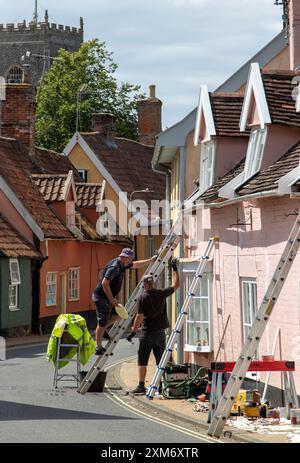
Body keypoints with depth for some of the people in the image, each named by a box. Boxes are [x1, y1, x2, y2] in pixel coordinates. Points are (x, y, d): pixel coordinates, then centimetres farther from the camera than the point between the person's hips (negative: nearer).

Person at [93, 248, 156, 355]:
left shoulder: (122, 265, 10)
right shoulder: (114, 266, -21)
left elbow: (136, 265, 27)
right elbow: (105, 283, -28)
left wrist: (151, 260, 27)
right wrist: (112, 299, -25)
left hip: (108, 297, 10)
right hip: (101, 297, -10)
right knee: (102, 323, -4)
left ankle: (101, 330, 23)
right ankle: (99, 348, 3)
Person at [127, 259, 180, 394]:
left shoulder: (143, 297, -11)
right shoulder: (162, 294, 1)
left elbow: (139, 316, -14)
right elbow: (175, 285, 17)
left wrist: (133, 331, -9)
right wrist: (175, 270, 26)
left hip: (147, 332, -4)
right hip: (160, 331, 4)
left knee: (142, 360, 1)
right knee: (161, 361, 9)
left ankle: (141, 386, -4)